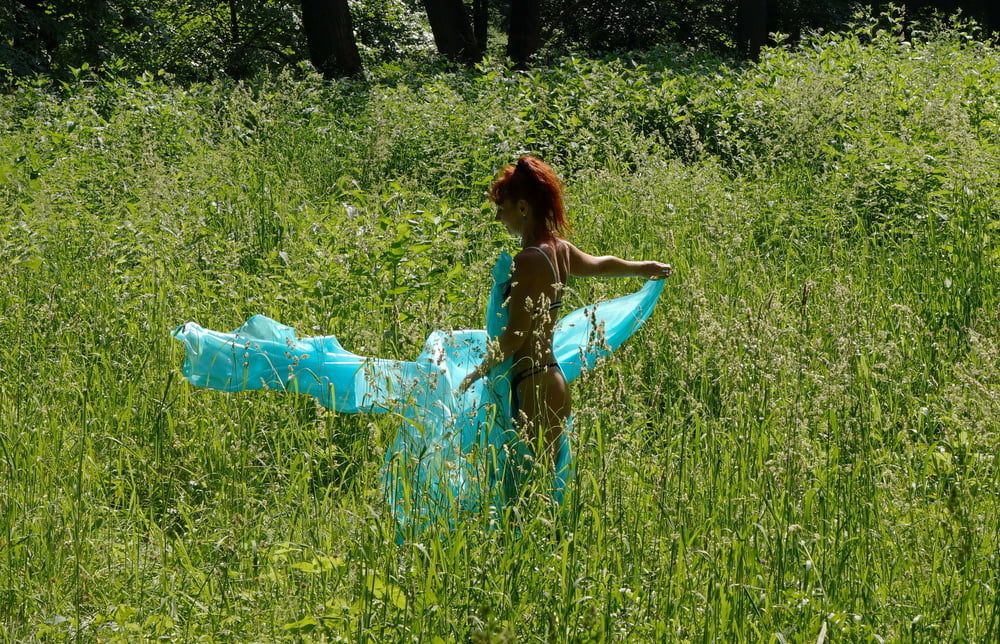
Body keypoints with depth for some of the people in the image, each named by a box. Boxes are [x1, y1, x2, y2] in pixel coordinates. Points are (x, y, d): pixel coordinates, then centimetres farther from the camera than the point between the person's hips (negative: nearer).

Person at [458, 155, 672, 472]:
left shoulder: (529, 261, -16)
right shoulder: (560, 250, 9)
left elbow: (515, 336, -18)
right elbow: (601, 264, 30)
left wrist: (475, 374, -6)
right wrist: (645, 267, 50)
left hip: (535, 387, -9)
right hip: (551, 378, 9)